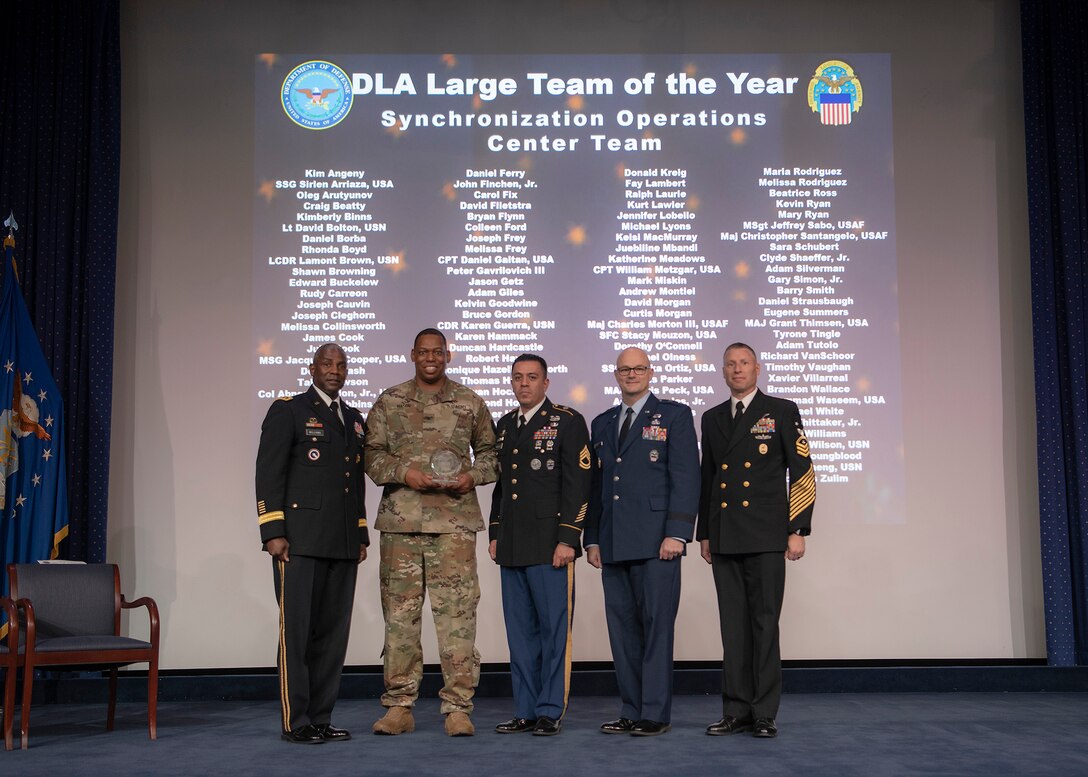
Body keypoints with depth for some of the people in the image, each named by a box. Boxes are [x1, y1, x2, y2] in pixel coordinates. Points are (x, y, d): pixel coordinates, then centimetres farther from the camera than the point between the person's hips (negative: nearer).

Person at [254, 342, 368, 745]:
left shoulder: (354, 420, 21)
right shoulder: (287, 410, 2)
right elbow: (268, 473, -5)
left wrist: (361, 535, 16)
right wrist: (273, 533, -12)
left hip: (343, 545, 6)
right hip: (301, 542, -6)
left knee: (333, 632, 6)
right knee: (297, 631, -4)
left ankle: (321, 718, 13)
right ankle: (295, 722, 3)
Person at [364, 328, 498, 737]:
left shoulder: (470, 403, 10)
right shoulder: (389, 402, 9)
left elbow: (489, 451, 16)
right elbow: (371, 454, 8)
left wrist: (473, 476, -4)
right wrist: (403, 473, -9)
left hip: (455, 520, -1)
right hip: (400, 520, 1)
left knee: (457, 611, -3)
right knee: (399, 611, 4)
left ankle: (457, 707, 4)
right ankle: (399, 706, 12)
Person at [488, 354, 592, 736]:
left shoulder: (567, 421, -2)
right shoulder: (504, 425, 17)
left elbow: (577, 484, -8)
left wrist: (567, 539, -14)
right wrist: (495, 534, 16)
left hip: (549, 544, -6)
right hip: (512, 546, 6)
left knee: (554, 628, -2)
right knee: (520, 630, 9)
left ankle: (550, 711, 6)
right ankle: (525, 709, 17)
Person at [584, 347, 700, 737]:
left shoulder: (674, 415, 4)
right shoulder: (602, 423, 19)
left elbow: (686, 477, -4)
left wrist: (677, 532, -13)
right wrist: (592, 538, 12)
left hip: (655, 542, -5)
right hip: (613, 544, 5)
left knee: (657, 625, -3)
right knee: (622, 627, 7)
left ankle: (656, 713, 3)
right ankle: (631, 711, 14)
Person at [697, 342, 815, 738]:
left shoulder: (782, 411, 3)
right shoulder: (712, 418, 16)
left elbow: (803, 473, -1)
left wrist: (797, 530, -7)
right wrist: (703, 533, 14)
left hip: (766, 537, -4)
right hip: (724, 539, 4)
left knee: (765, 623, -2)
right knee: (733, 626, 5)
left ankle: (764, 713, 4)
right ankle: (737, 711, 11)